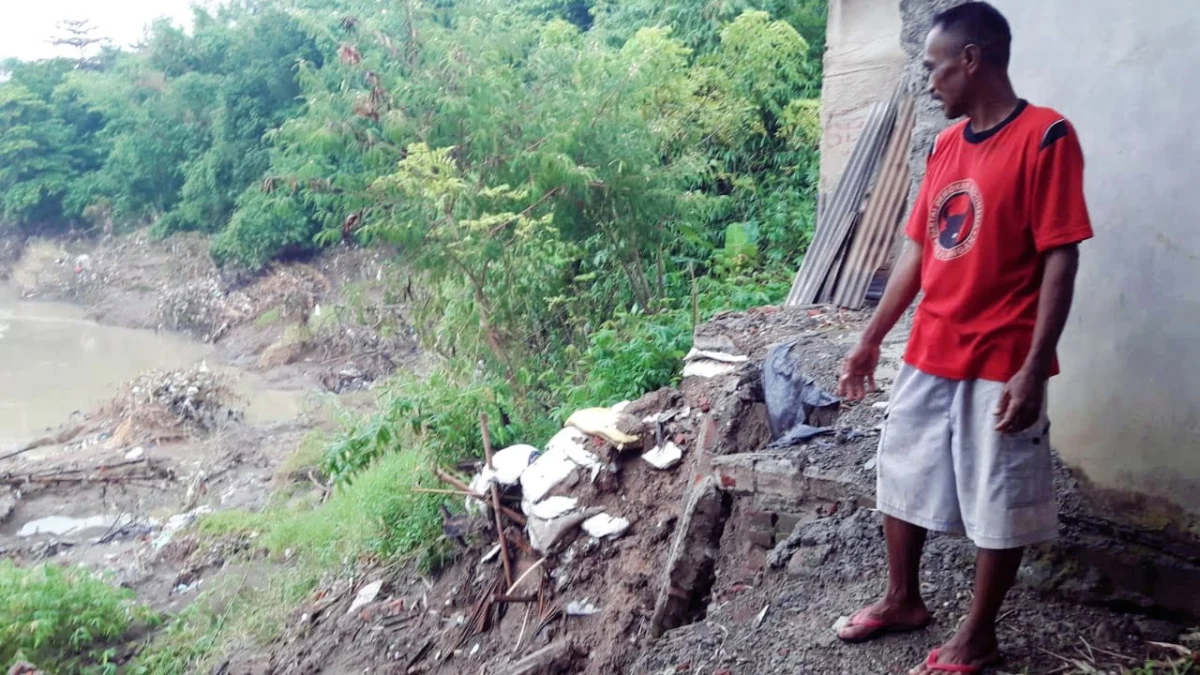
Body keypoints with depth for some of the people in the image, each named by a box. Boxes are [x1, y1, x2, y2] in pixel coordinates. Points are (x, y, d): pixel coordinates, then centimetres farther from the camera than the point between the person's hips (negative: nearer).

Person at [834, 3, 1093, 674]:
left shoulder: (1045, 136, -13)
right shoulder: (947, 145, 8)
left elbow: (1060, 260, -16)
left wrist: (1032, 369, -21)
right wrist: (872, 339, 14)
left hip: (1000, 366, -7)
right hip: (928, 358, 7)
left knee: (999, 505, 7)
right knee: (901, 479, 16)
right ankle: (903, 600, 35)